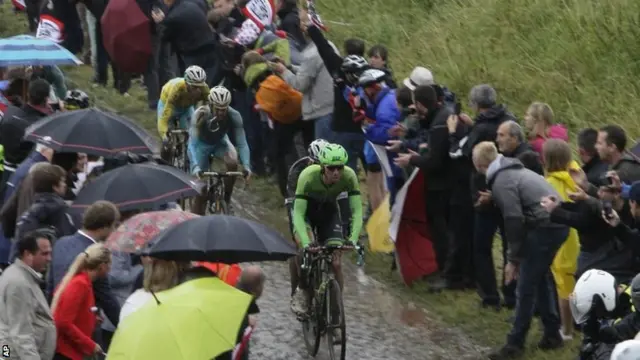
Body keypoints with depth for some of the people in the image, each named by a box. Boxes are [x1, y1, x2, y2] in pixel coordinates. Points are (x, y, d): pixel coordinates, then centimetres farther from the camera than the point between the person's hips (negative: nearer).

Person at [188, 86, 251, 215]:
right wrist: (195, 167, -55)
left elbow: (242, 143, -31)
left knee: (232, 162, -31)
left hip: (220, 142, 1)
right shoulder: (201, 115, -36)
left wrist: (246, 165, -48)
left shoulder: (234, 116, -31)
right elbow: (192, 144, -40)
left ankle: (226, 198, -9)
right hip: (201, 144, -1)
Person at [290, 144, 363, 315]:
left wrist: (353, 239, -42)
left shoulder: (349, 176, -29)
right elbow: (298, 213, -35)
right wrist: (306, 243, -47)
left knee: (335, 263, -8)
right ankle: (301, 291, -11)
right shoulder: (309, 176, -36)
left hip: (328, 212, 2)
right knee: (303, 245, -31)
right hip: (306, 210, -2)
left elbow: (357, 211, -27)